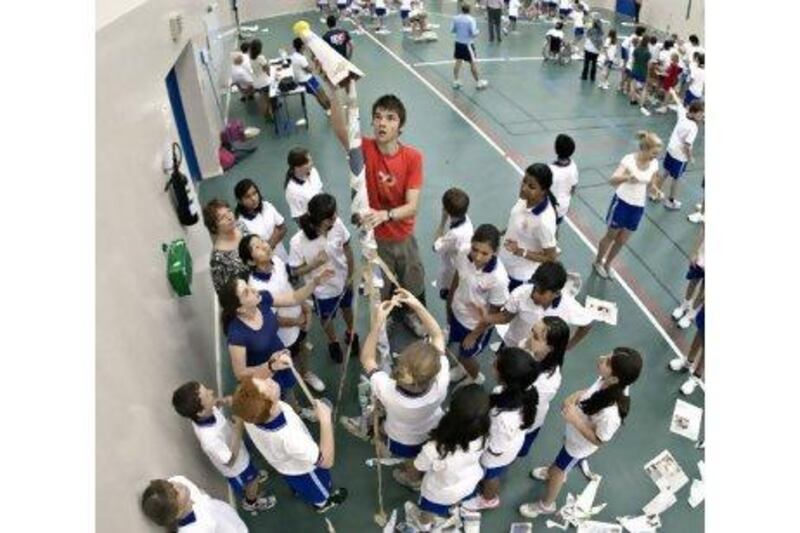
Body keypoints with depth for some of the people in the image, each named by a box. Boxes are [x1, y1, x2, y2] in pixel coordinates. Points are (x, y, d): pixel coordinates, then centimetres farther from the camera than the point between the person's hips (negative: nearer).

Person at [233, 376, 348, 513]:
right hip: (302, 470, -4)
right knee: (319, 490, 33)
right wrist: (325, 420, -38)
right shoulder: (289, 437, -52)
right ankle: (322, 503, 65)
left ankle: (299, 491, 73)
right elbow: (326, 461, -36)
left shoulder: (252, 415, -35)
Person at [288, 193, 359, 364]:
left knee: (347, 308, 33)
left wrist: (351, 275, -1)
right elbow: (295, 271, -19)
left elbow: (347, 249, -9)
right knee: (327, 318, 28)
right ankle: (333, 342, 61)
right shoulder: (298, 242, -36)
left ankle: (351, 333, 66)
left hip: (343, 280, 3)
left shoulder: (337, 224, -28)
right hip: (323, 289, -3)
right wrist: (315, 263, -35)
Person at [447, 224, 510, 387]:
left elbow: (493, 314, -22)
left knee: (465, 356, 21)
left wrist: (474, 335, -9)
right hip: (457, 312, 5)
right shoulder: (463, 254, -25)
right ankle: (463, 369, 65)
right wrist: (449, 306, 10)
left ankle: (475, 378, 56)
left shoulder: (498, 278, -38)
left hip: (477, 324, -4)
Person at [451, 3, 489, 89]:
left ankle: (455, 82, 14)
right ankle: (478, 83, 12)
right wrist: (477, 31, 4)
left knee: (458, 61, 12)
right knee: (473, 63, 3)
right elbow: (473, 33, -18)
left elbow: (452, 30, 5)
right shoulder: (471, 19, -15)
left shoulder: (456, 18, -2)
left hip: (458, 43, 5)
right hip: (467, 44, -5)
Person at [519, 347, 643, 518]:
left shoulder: (610, 413, -46)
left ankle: (546, 505, 52)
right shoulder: (607, 382, -28)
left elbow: (600, 440, -27)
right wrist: (575, 396, -20)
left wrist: (575, 420, -33)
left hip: (580, 445, -5)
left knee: (557, 471, 22)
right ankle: (553, 471, 70)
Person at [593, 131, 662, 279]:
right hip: (622, 203, -5)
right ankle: (598, 262, 37)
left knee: (622, 240, 15)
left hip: (638, 207, 5)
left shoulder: (654, 164, -5)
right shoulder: (629, 160, -21)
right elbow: (612, 180, -34)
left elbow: (650, 184, 10)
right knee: (611, 236, 13)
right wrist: (627, 177, -55)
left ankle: (607, 264, 38)